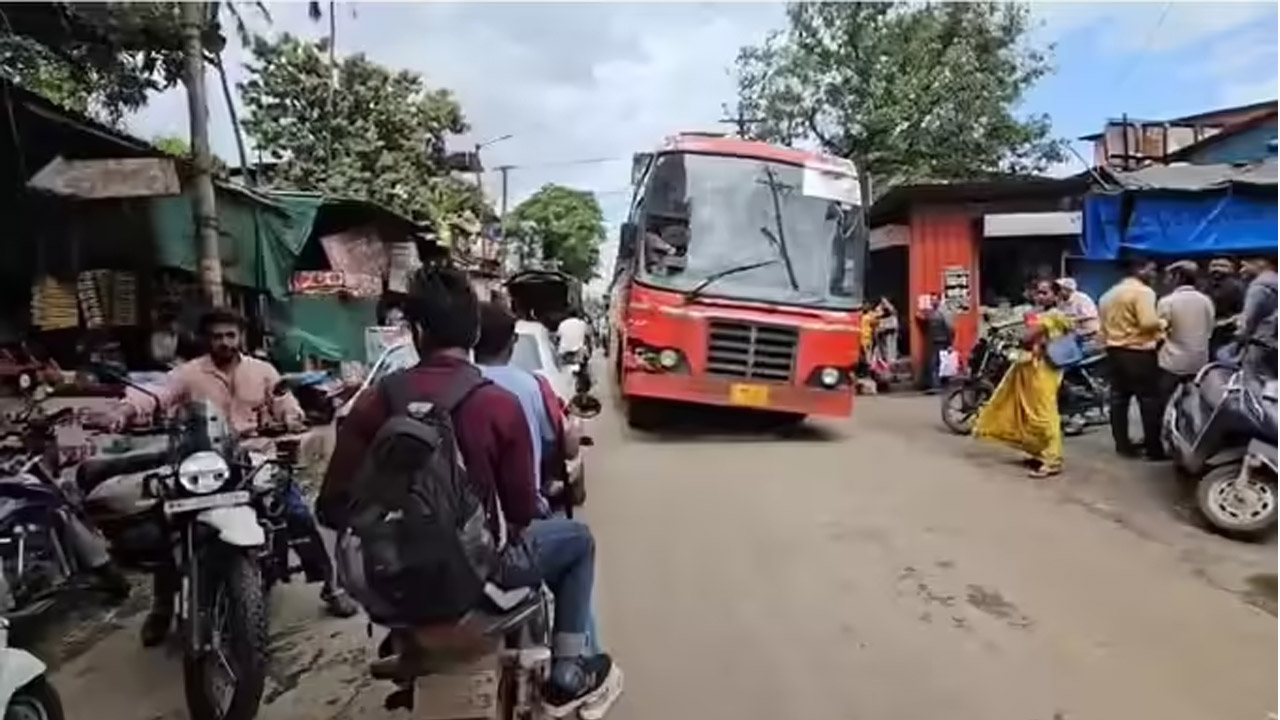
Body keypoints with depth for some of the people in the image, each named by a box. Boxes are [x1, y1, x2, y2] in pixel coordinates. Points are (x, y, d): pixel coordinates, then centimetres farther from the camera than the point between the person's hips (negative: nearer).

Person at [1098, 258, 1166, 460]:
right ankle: (1154, 447, -1)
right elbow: (1148, 323, -23)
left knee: (1119, 397, 10)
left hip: (1114, 351, 8)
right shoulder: (1142, 291, -11)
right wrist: (1162, 323, -4)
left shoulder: (1109, 294, 16)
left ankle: (1122, 443, 13)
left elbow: (1103, 323, 18)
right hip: (1138, 352, -8)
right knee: (1150, 399, -3)